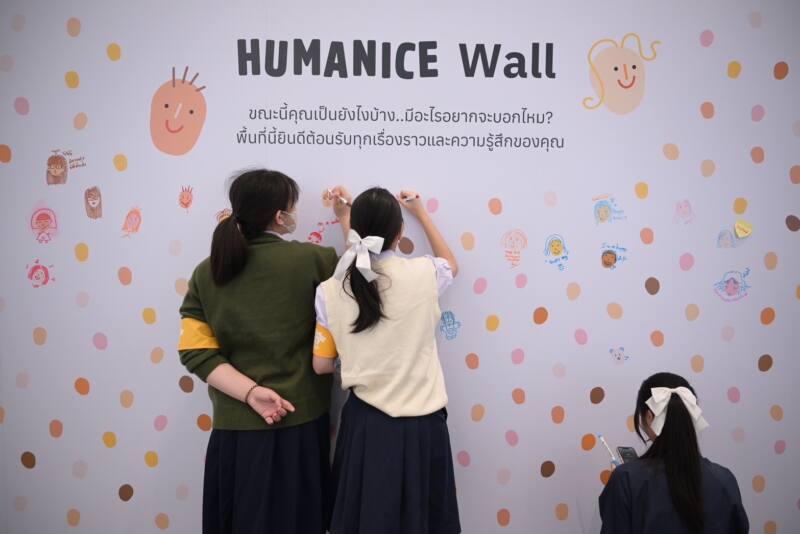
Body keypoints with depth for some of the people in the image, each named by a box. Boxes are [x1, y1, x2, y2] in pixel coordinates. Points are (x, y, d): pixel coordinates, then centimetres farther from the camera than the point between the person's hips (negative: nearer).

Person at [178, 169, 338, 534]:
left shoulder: (207, 272, -2)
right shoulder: (312, 260, -12)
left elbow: (196, 351, -7)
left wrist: (250, 392, -11)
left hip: (235, 427, 3)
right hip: (298, 424, -2)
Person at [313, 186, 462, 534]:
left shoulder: (331, 291, -8)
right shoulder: (423, 274, -11)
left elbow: (321, 365, 2)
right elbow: (452, 264, 15)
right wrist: (421, 213, 22)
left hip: (366, 423, 1)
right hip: (421, 424, 0)